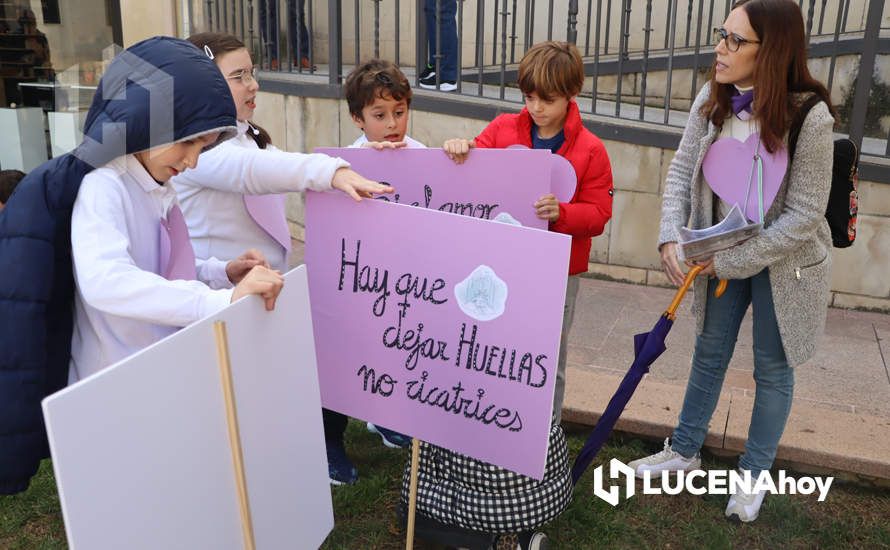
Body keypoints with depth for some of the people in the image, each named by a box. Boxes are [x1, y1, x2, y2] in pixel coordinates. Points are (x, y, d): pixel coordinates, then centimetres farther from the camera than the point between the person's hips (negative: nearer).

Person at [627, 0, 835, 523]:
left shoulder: (810, 118, -26)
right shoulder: (711, 100, -12)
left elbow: (803, 215, -23)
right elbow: (682, 171, -7)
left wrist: (732, 261, -22)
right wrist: (672, 237, -21)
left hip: (784, 261, -4)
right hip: (721, 254, 5)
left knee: (772, 368, 11)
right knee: (709, 353, 18)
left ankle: (754, 475, 32)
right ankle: (685, 450, 38)